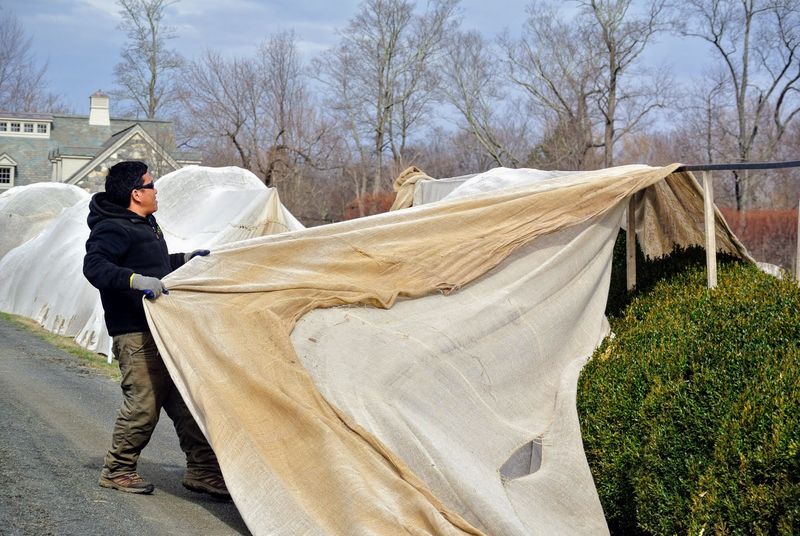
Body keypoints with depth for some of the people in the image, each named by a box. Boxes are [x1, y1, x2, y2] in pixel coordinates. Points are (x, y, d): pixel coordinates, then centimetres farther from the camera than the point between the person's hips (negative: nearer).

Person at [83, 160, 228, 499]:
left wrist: (185, 259, 37)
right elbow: (94, 266, -28)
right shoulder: (113, 229, -13)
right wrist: (136, 281, -39)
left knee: (183, 400, 8)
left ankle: (202, 470, 13)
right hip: (135, 334, -10)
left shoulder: (144, 225, 19)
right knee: (144, 402, -9)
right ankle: (117, 470, 8)